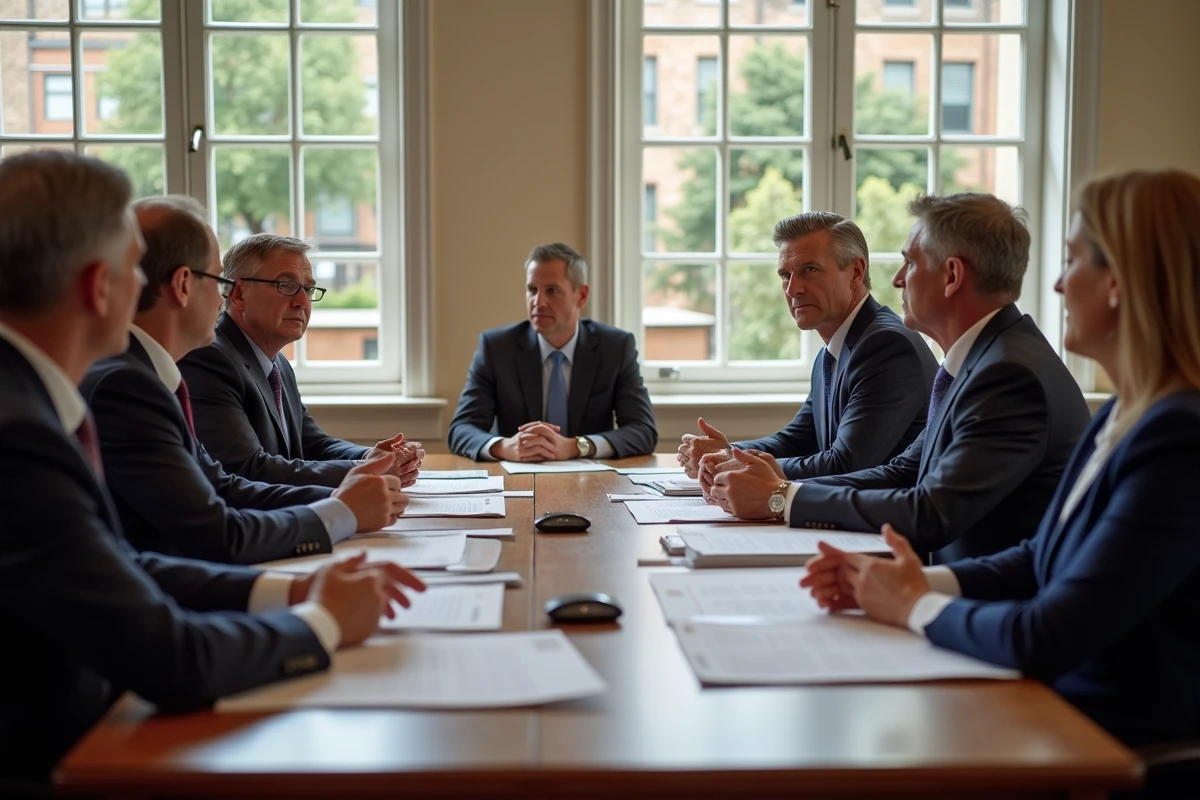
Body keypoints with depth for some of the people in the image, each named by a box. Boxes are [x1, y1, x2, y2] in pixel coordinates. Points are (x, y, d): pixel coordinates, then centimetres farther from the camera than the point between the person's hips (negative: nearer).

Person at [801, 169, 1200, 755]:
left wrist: (914, 606, -8)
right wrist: (902, 582, 0)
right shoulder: (1123, 417, 7)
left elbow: (1042, 642, -25)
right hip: (1058, 710, 8)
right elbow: (1042, 560, 15)